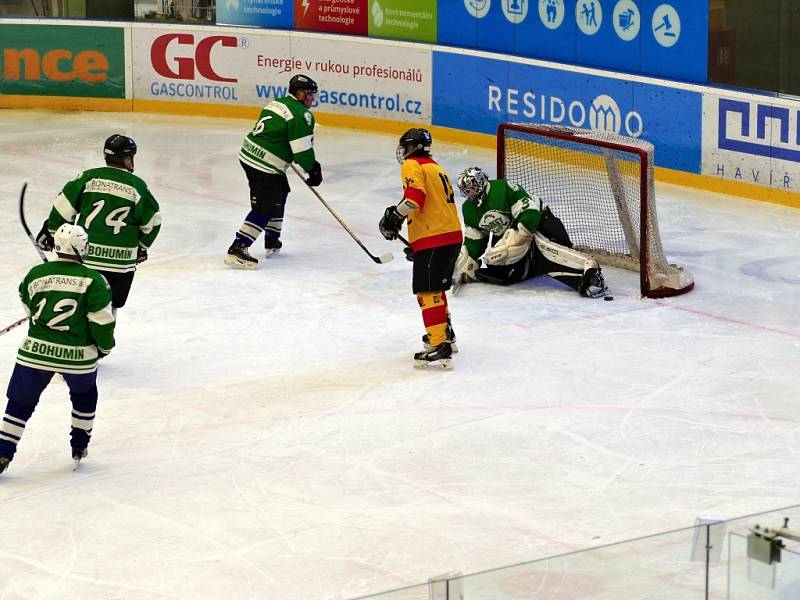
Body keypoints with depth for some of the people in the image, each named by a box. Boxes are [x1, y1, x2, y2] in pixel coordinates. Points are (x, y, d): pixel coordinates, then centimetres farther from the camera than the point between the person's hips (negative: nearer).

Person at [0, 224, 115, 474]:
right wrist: (105, 346, 9)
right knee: (84, 394, 28)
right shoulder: (93, 280, -8)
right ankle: (79, 446, 31)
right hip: (78, 356, -1)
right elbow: (102, 322, -10)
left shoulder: (34, 275, 1)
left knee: (21, 403, 12)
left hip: (36, 351, 1)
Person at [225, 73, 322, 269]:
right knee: (265, 209, -10)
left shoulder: (278, 103, 18)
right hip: (264, 165, -10)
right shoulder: (301, 115, -12)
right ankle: (237, 249, -17)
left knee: (280, 193, 27)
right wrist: (313, 170, 2)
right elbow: (302, 150, -14)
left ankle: (272, 242, 34)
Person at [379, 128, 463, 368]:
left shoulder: (412, 165, -4)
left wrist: (395, 216, -10)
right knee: (436, 287, 25)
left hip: (433, 239, -9)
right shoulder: (435, 168, 25)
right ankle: (445, 334, 38)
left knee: (427, 291, -10)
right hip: (452, 235, 9)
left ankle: (439, 347, -17)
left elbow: (414, 197, -21)